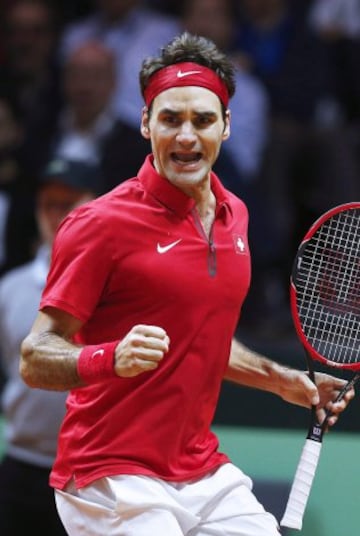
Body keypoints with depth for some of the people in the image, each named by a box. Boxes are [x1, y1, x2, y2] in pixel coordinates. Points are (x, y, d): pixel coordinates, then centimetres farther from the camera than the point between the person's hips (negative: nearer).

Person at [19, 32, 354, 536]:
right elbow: (35, 358, -15)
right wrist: (111, 359, -32)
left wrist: (282, 380, 17)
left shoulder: (234, 215, 11)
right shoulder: (102, 224, -13)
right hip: (117, 483, -7)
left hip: (205, 472, 7)